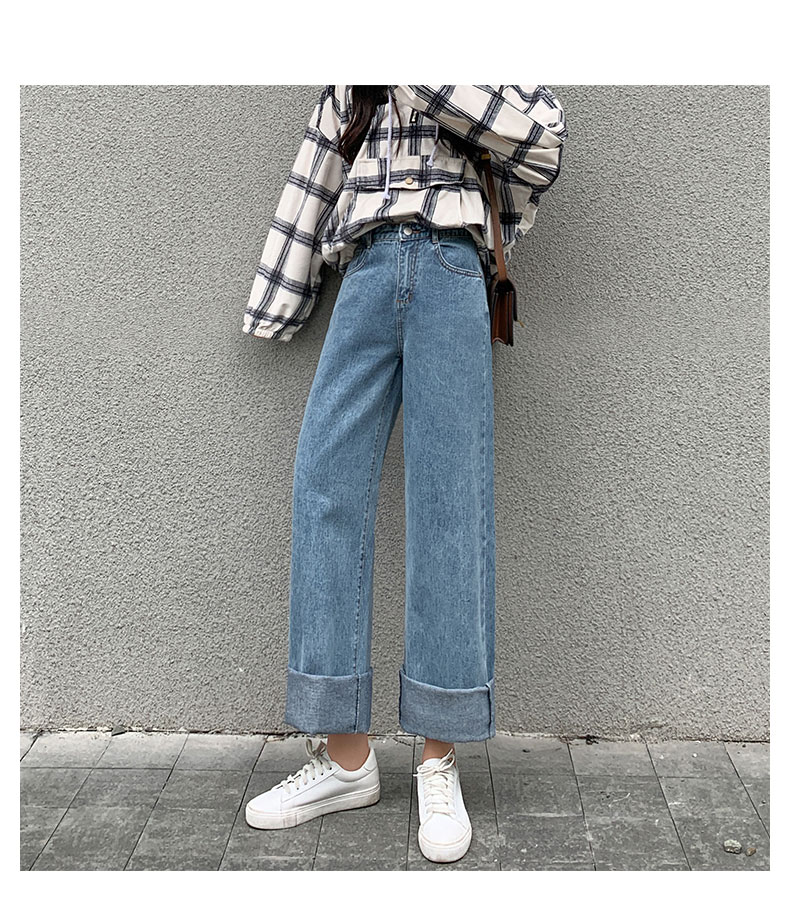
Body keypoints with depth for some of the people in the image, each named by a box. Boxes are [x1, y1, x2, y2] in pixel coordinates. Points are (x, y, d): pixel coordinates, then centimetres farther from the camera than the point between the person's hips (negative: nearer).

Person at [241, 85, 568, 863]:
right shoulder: (347, 91, 29)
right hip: (367, 276, 4)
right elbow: (313, 189, 22)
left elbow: (540, 131, 2)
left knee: (450, 498, -8)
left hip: (448, 270, -3)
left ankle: (439, 762, -1)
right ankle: (346, 757, -1)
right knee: (325, 486, -8)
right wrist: (276, 307, 18)